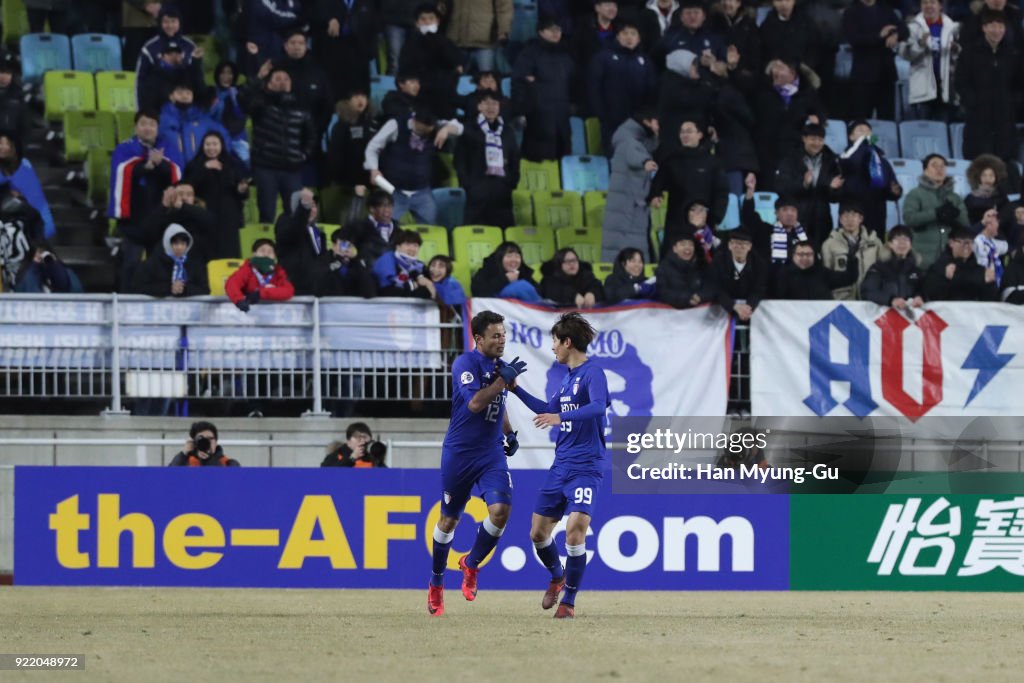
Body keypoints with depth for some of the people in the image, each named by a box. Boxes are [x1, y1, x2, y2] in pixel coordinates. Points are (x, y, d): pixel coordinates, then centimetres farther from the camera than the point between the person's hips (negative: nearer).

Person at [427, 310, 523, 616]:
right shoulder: (466, 364, -13)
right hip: (459, 453, -5)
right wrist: (503, 379, -25)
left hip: (492, 453, 5)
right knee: (449, 520, 7)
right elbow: (475, 403, -26)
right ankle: (436, 583, 25)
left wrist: (509, 433, 17)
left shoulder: (500, 366, 9)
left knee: (500, 511, -16)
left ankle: (471, 564, 9)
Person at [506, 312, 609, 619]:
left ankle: (568, 601, -8)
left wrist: (562, 417, -42)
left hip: (586, 467, -9)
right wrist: (516, 389, 28)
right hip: (560, 465, 9)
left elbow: (599, 406, -30)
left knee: (575, 530, -20)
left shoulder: (592, 372, -11)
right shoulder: (567, 376, 16)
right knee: (538, 532, 10)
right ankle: (557, 577, 38)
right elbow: (548, 411, 31)